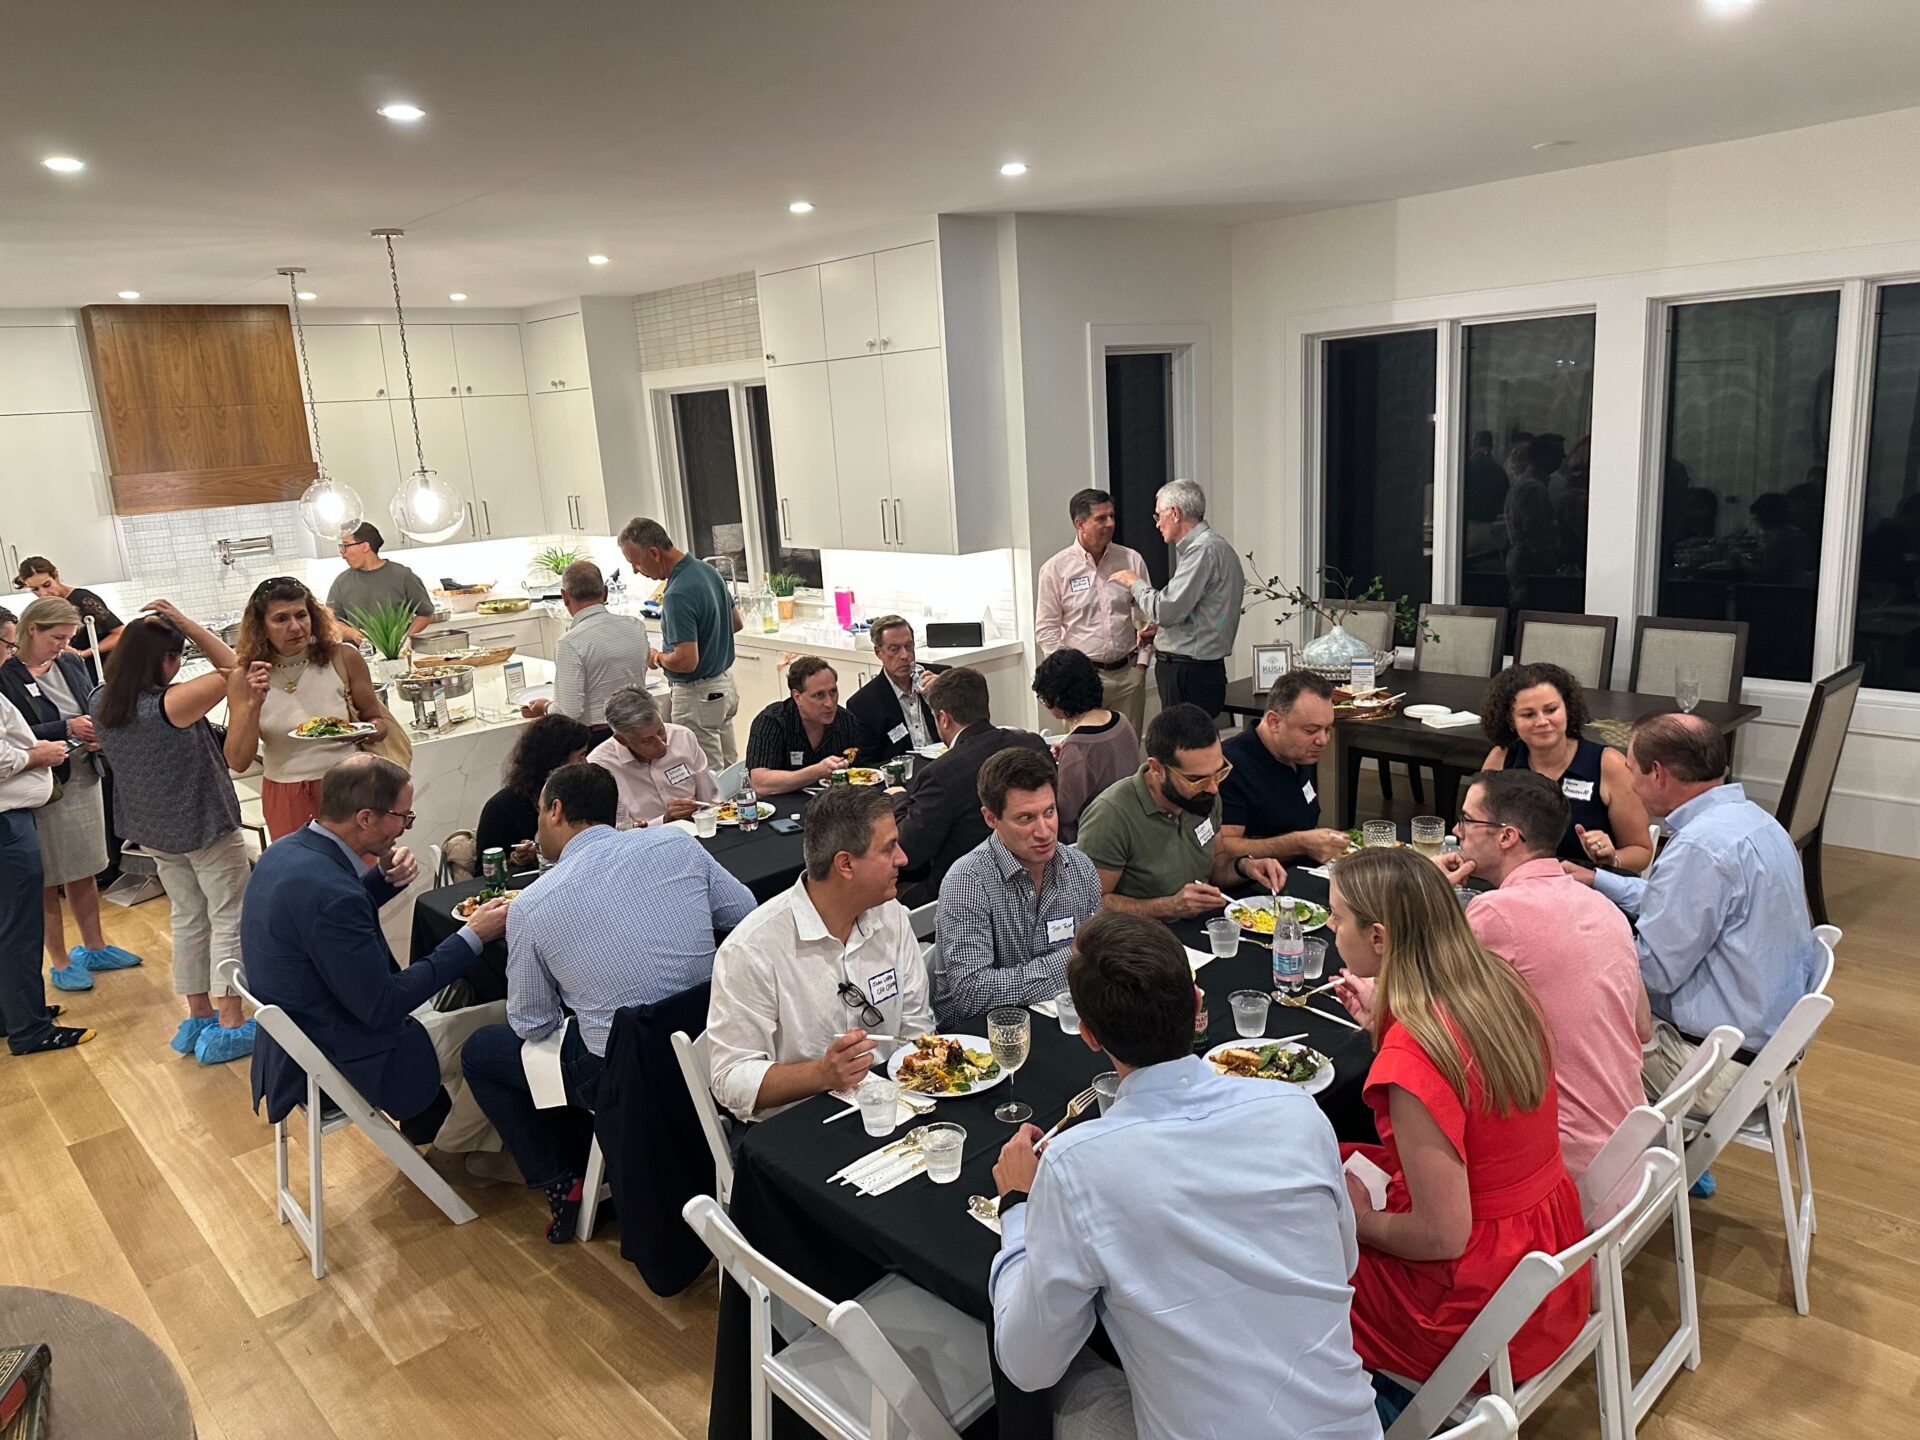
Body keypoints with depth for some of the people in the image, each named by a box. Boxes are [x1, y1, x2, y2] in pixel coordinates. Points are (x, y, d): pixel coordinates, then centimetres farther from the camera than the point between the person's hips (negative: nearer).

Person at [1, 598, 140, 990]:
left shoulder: (72, 665, 3)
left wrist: (101, 734, -6)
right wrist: (67, 729, -24)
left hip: (84, 778, 6)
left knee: (84, 872, 19)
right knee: (47, 882, 8)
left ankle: (95, 947, 33)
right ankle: (61, 962, 20)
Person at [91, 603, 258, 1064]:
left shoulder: (103, 704, -4)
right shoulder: (172, 703, -26)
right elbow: (231, 670, -17)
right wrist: (187, 623, -17)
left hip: (153, 830, 8)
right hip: (205, 826, -8)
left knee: (187, 918, 18)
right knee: (230, 919, 3)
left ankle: (198, 1018, 27)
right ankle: (229, 1027, 6)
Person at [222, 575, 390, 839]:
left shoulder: (343, 659, -7)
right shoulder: (244, 678, -5)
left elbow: (378, 721, 5)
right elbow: (238, 763, -8)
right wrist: (254, 703, -19)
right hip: (286, 798, 0)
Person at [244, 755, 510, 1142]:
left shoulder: (287, 850, -5)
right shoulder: (328, 893, -33)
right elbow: (382, 1007, -26)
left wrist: (384, 876, -4)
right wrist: (472, 936, -22)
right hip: (343, 1062, -9)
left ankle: (425, 1126, 44)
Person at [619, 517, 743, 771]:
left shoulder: (678, 595, -26)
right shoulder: (707, 570, 3)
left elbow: (687, 661, -28)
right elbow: (736, 623, 16)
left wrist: (657, 657, -10)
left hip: (698, 695, -9)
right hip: (725, 684, 9)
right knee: (729, 768, 17)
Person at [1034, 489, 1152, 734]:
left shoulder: (1132, 560, 6)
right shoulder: (1055, 569, -1)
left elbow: (1146, 614, 12)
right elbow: (1046, 630, 1)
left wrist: (1142, 661, 5)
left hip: (1128, 671, 3)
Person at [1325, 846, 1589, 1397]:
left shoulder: (1409, 1058, -31)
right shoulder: (1499, 982, -6)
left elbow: (1443, 1235, -25)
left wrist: (1359, 1221, -8)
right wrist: (1382, 1022, 6)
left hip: (1481, 1307, -8)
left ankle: (1390, 1399, 26)